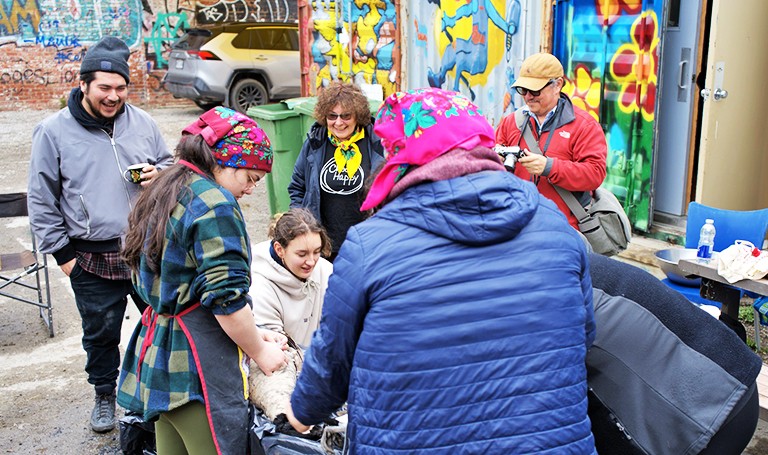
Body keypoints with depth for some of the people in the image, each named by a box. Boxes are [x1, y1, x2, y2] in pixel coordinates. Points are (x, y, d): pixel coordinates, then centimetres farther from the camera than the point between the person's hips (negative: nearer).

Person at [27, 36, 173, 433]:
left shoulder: (142, 123, 1)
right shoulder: (53, 132, -6)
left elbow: (169, 163, 15)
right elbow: (42, 202, -1)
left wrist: (161, 175, -9)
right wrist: (62, 253, -3)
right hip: (93, 259, -2)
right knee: (101, 333, 13)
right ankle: (105, 394, 37)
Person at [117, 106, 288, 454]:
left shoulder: (165, 193, 14)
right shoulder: (215, 206, -16)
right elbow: (226, 299, -20)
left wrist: (252, 333, 15)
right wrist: (260, 351, -3)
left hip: (159, 356, 10)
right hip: (198, 369, -10)